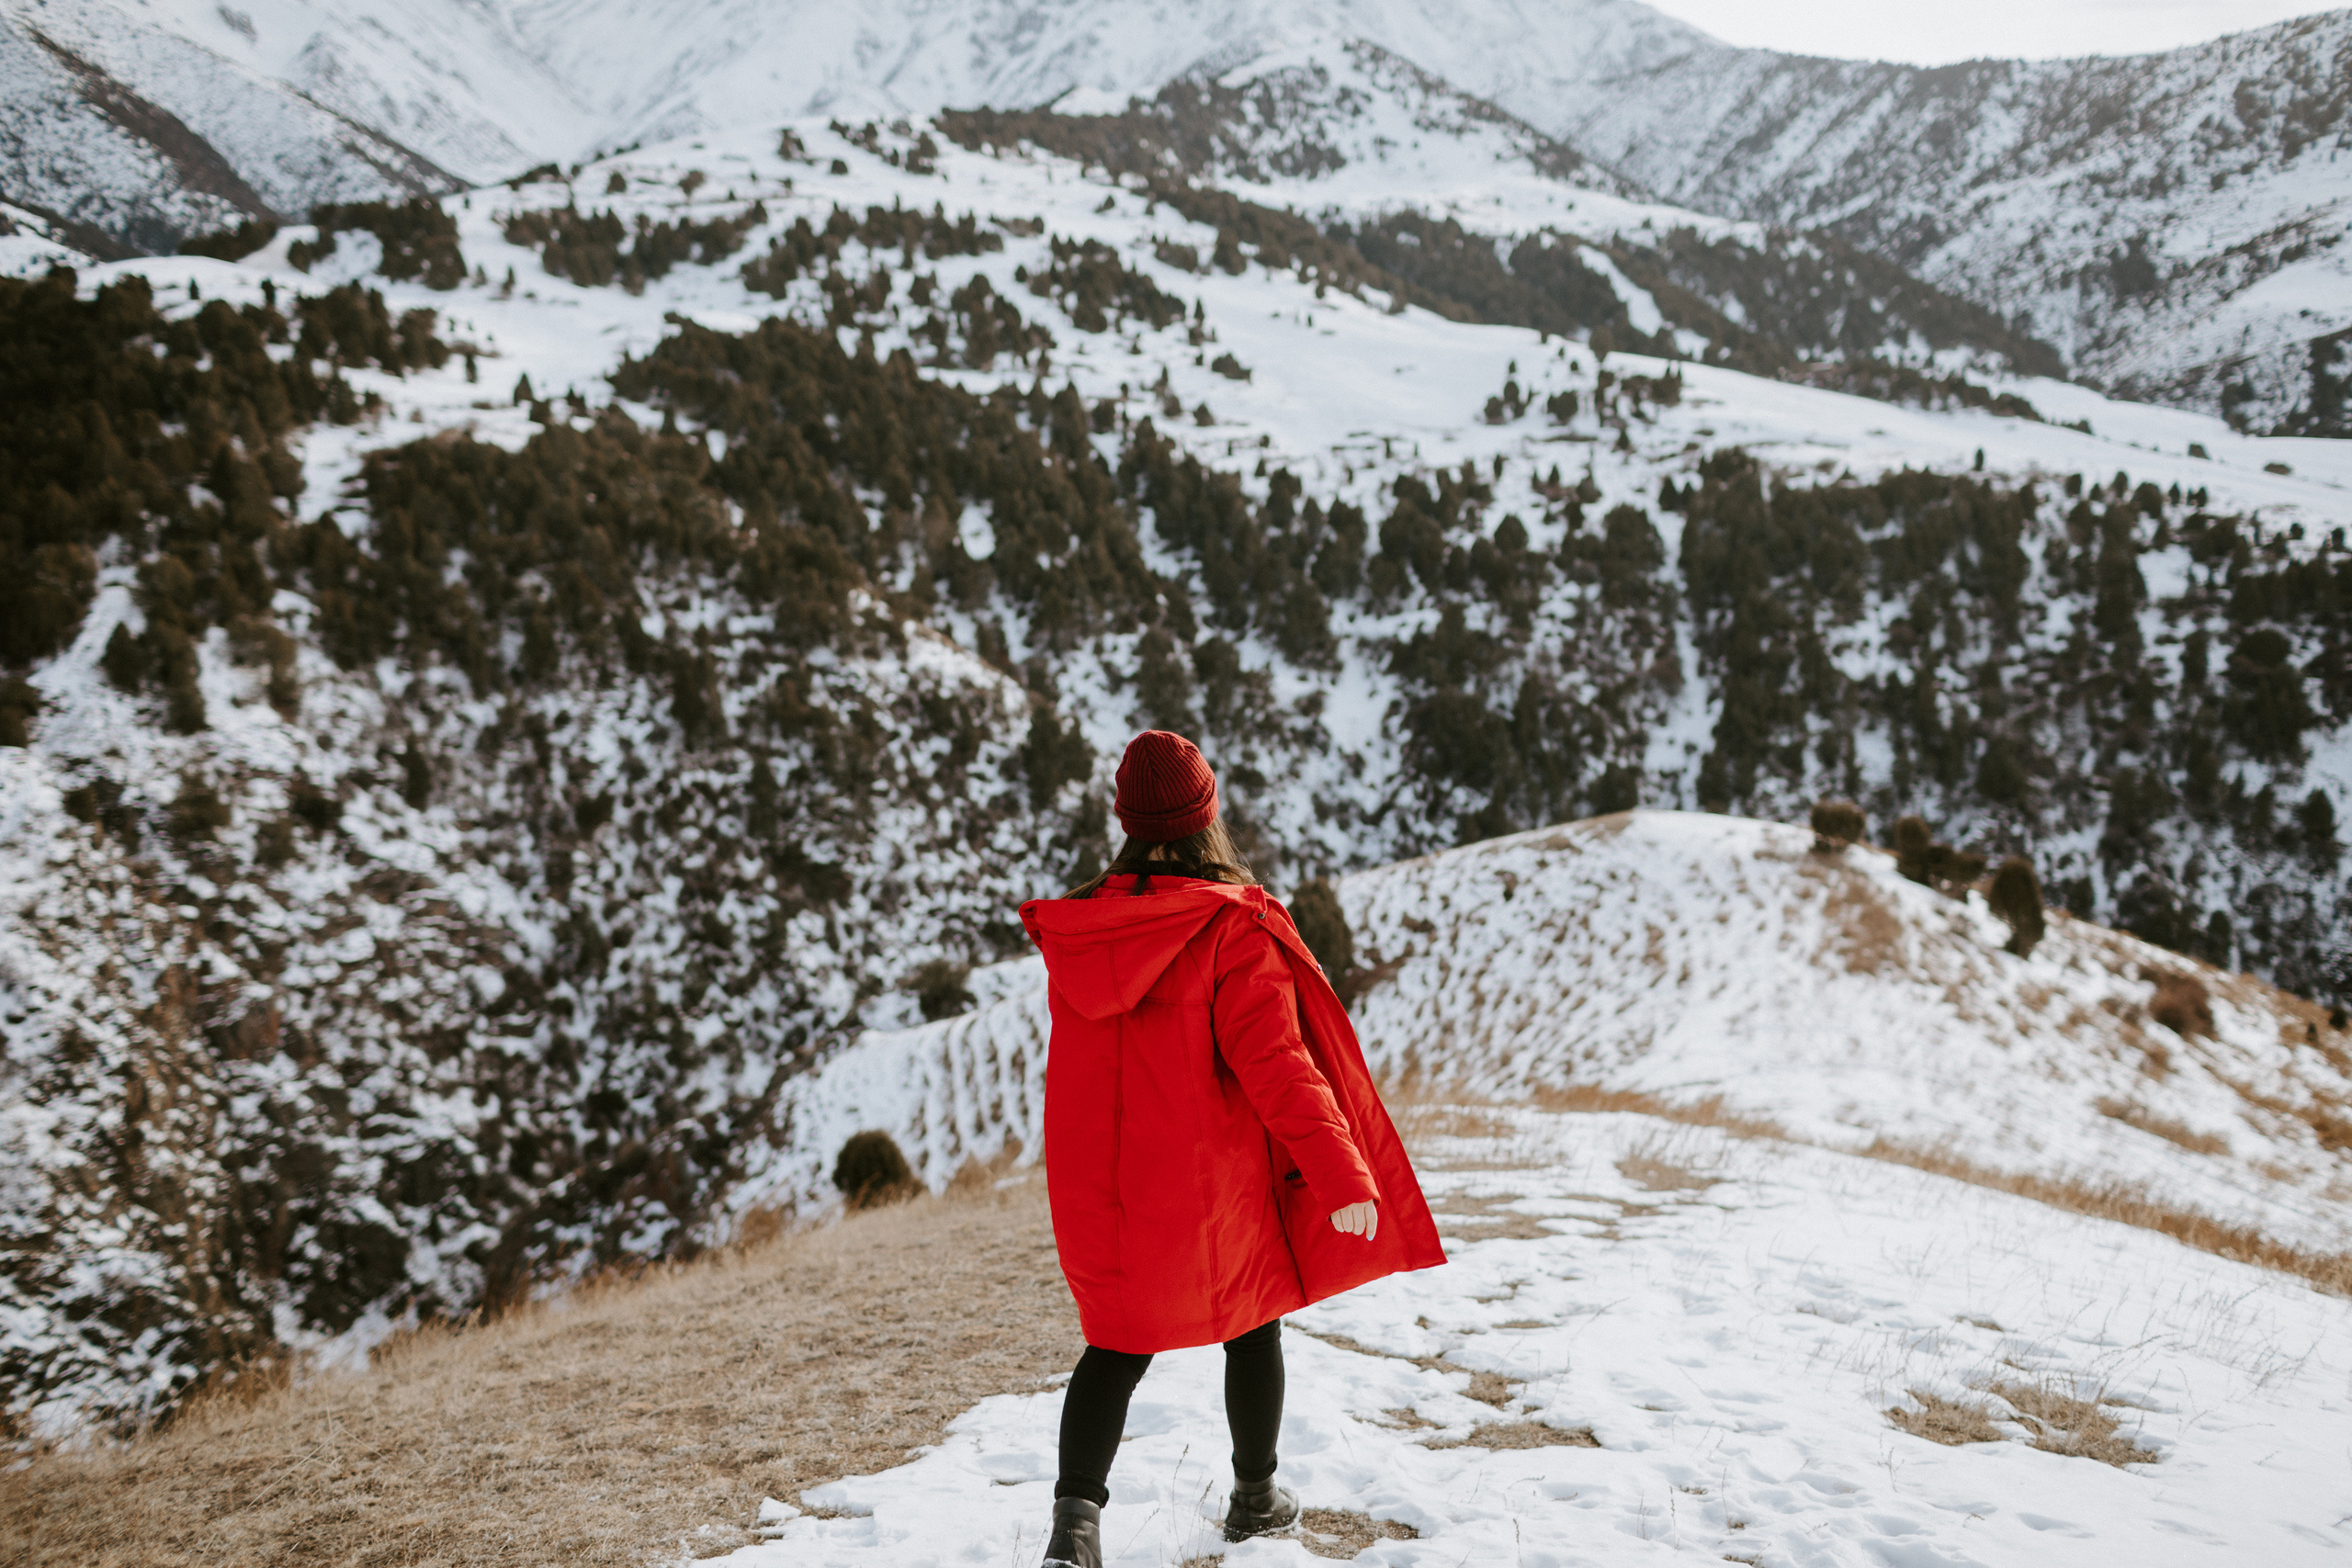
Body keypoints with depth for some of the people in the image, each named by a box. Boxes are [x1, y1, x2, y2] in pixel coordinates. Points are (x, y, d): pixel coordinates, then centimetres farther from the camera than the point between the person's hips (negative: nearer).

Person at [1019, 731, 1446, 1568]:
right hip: (1210, 1184, -3)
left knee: (1117, 1343, 14)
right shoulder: (1233, 928, -17)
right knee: (1251, 1324, 19)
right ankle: (1254, 1497, 34)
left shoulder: (1077, 930, -1)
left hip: (1098, 1185, 4)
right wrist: (1343, 1175, -19)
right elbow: (1274, 1064, -22)